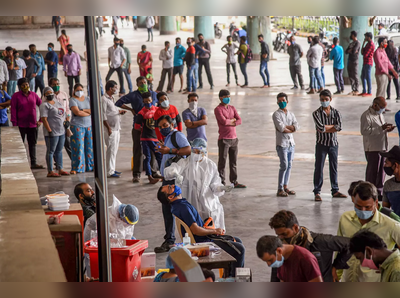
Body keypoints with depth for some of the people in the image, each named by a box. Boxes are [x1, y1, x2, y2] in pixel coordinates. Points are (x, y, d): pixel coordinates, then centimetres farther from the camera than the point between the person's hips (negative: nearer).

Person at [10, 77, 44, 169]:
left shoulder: (33, 95, 6)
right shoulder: (16, 96, -4)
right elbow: (13, 110, -6)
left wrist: (41, 120, 8)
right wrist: (14, 124, -12)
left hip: (33, 124, 4)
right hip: (21, 125, -3)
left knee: (33, 144, 8)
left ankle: (33, 163, 13)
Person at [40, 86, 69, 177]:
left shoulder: (57, 102, 15)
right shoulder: (45, 105, -10)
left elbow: (62, 115, 24)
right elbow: (44, 119, -17)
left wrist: (65, 124, 17)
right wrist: (49, 131, -21)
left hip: (61, 131, 8)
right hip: (52, 132, -8)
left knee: (59, 151, 12)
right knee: (51, 151, -4)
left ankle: (60, 169, 18)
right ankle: (50, 172, -1)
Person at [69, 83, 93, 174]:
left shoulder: (88, 99, 12)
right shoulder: (73, 100, -3)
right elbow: (77, 112, -17)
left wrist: (83, 110, -13)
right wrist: (89, 112, -6)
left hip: (89, 125, 5)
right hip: (77, 126, -5)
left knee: (90, 146, 5)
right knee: (78, 147, -6)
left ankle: (90, 166, 13)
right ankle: (76, 168, -1)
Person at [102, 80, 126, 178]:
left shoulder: (111, 98, 16)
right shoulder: (104, 99, -14)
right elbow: (103, 115, -18)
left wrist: (119, 111, 5)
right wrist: (108, 128, -20)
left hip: (116, 128, 9)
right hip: (110, 129, -9)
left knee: (114, 150, 12)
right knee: (111, 150, -8)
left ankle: (112, 169, 19)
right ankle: (110, 172, -5)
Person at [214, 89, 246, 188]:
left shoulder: (232, 108, 13)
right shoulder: (218, 109, -6)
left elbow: (239, 120, 3)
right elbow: (223, 121, -19)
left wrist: (230, 122, -12)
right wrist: (232, 120, -2)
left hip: (234, 138, 6)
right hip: (224, 139, -6)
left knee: (233, 162, 12)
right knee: (222, 162, -1)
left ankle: (234, 182, 19)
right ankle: (221, 183, 3)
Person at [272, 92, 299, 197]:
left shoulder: (291, 114, 14)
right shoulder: (276, 114, -3)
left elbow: (296, 126, -1)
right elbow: (281, 128, -15)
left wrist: (285, 126, -11)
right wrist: (291, 129, -2)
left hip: (291, 143, 6)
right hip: (282, 143, -6)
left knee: (289, 166, 8)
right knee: (284, 166, -11)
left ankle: (285, 186, 16)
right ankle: (280, 189, -6)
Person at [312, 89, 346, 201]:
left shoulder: (336, 112, 4)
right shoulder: (316, 113, -3)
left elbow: (339, 127, -13)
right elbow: (320, 127, -19)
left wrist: (325, 129, -15)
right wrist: (333, 126, -8)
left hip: (334, 143, 3)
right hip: (321, 144, -3)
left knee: (334, 168, 10)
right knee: (319, 168, -1)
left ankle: (335, 191, 19)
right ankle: (317, 192, 3)